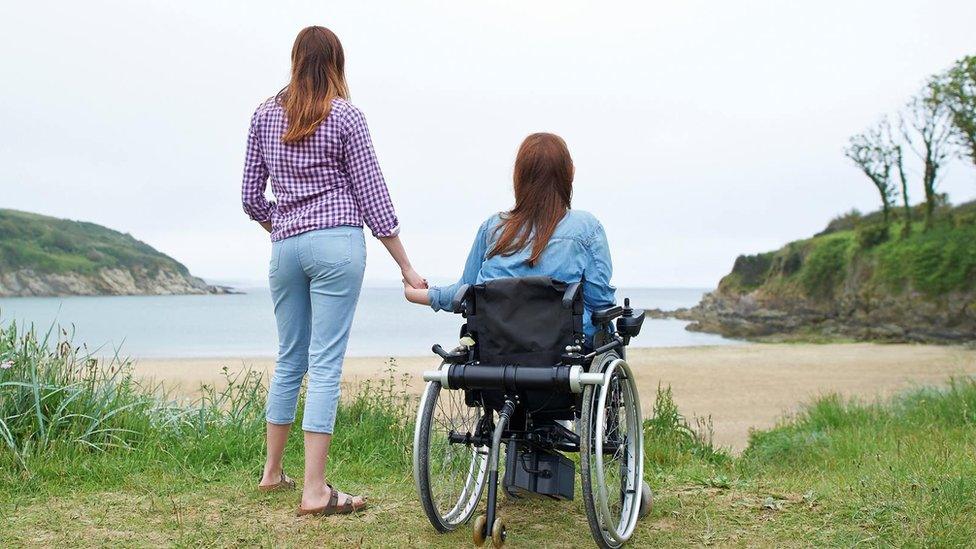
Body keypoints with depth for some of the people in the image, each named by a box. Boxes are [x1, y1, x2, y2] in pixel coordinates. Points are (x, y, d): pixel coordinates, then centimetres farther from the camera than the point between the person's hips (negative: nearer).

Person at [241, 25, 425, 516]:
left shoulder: (265, 115, 10)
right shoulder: (345, 116, -1)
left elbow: (251, 197, 11)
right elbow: (372, 197, -2)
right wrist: (406, 268, 2)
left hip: (285, 248, 5)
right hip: (336, 243, -4)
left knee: (289, 359, 18)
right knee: (325, 365, -5)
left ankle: (272, 472, 29)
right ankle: (314, 491, -4)